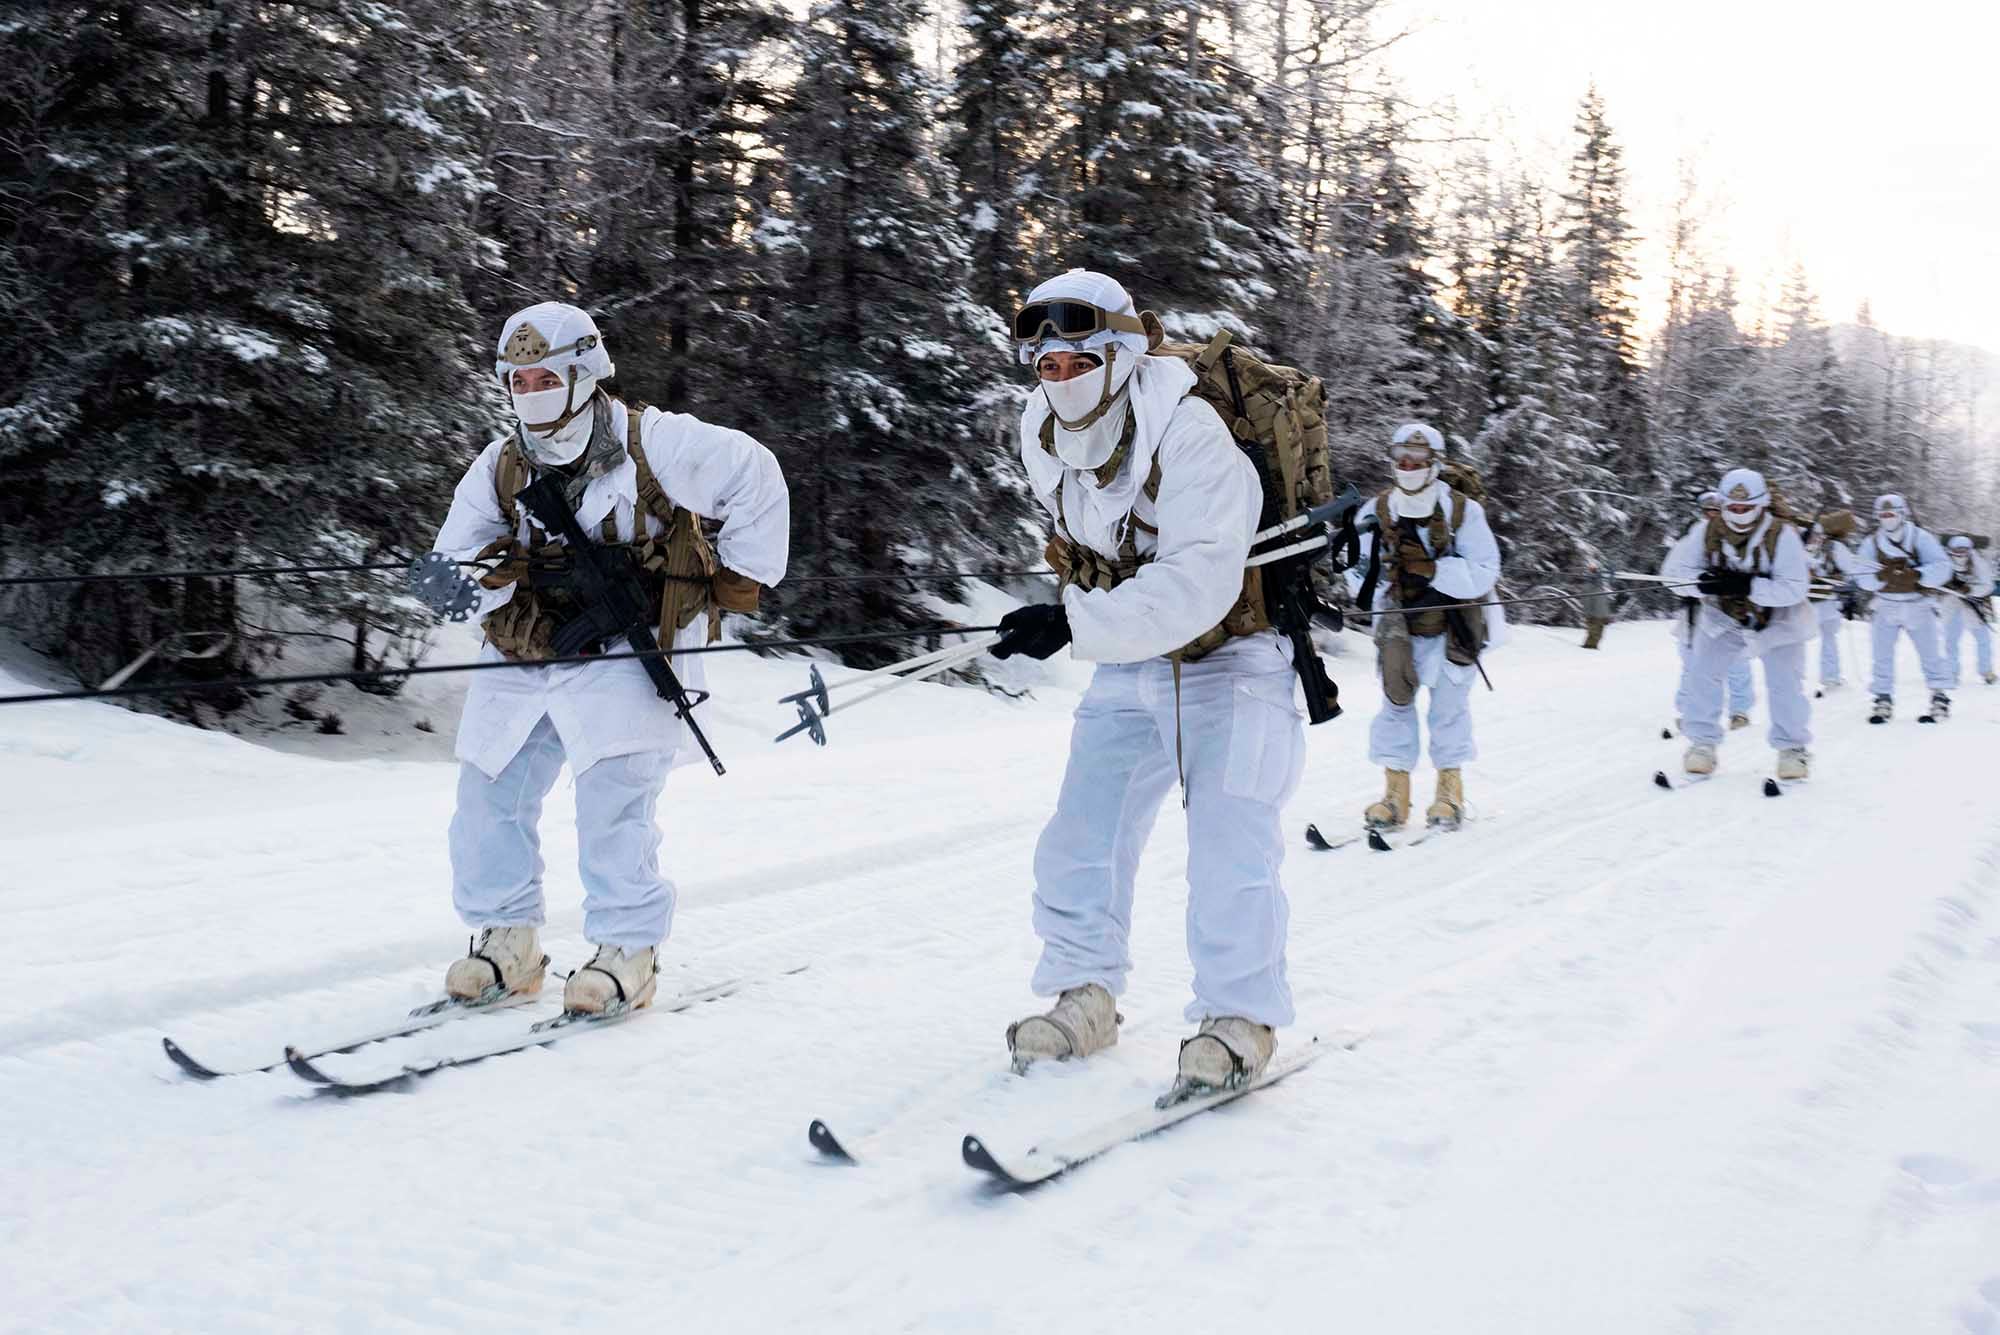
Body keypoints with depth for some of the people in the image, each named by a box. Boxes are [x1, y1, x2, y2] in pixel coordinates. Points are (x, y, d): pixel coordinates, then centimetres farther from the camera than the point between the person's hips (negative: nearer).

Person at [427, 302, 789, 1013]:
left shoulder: (651, 442, -10)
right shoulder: (498, 468, 4)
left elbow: (753, 473, -3)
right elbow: (448, 573, 3)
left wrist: (739, 578, -2)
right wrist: (496, 571, -19)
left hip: (622, 652, -5)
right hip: (522, 655, 6)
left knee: (612, 796, -18)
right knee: (489, 794, 2)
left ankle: (628, 949, -3)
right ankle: (506, 936, 18)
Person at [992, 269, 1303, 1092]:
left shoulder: (1189, 439, -28)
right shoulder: (1045, 442, -6)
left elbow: (1199, 584, -38)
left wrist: (1076, 624, -42)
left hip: (1227, 659, -6)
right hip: (1128, 664, 7)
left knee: (1228, 847, -14)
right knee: (1081, 836, 4)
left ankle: (1239, 1017, 0)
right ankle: (1085, 998, 19)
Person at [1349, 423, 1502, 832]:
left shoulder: (1463, 511, -11)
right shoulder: (1376, 512, -2)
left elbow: (1484, 573, -15)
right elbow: (1359, 569, 5)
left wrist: (1431, 569, -24)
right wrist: (1385, 602, -11)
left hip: (1451, 628, -2)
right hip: (1399, 627, 2)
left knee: (1449, 706, 5)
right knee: (1395, 702, 1)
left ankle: (1450, 790, 19)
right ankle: (1395, 792, 8)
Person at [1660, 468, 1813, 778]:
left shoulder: (1782, 536, -25)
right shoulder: (1706, 533, -16)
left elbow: (1794, 590, -29)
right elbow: (1673, 570, -15)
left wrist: (1746, 585, -40)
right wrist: (1704, 580, -35)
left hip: (1777, 619, -3)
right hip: (1724, 618, 3)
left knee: (1785, 685, -9)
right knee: (1699, 673, -8)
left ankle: (1793, 747, 11)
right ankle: (1703, 744, 6)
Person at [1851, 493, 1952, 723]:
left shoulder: (1920, 538, -10)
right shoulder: (1871, 543, -4)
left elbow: (1942, 568, -17)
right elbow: (1862, 577, -10)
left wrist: (1914, 575, -31)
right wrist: (1883, 576, -29)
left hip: (1918, 604, -2)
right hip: (1886, 607, 2)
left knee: (1929, 654, 4)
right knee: (1882, 655, -1)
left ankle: (1940, 697, 15)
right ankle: (1883, 699, 7)